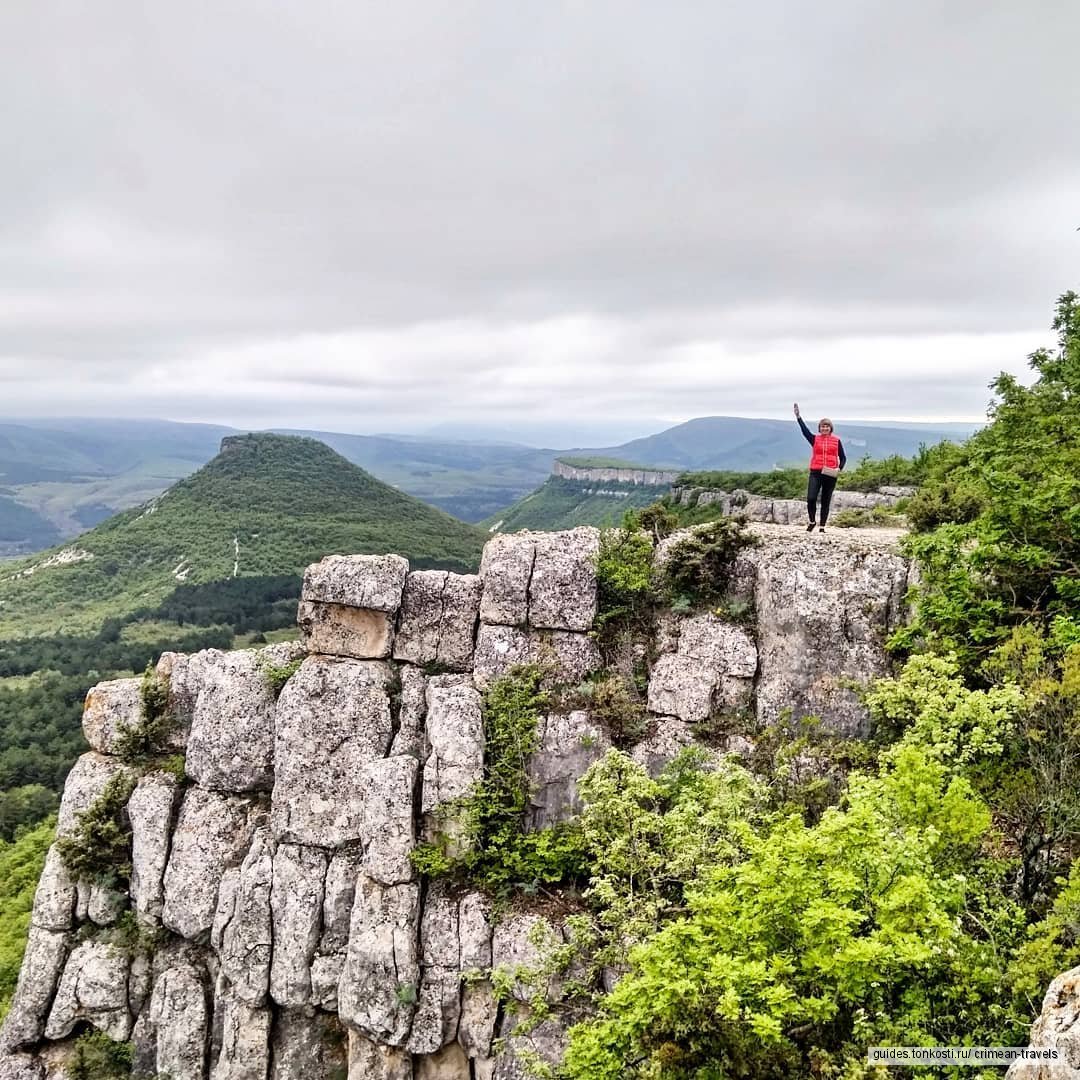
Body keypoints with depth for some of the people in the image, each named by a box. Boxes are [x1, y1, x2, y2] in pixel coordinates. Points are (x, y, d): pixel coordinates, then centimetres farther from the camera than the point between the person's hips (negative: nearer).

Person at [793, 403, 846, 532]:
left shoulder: (836, 441, 8)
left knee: (826, 501, 6)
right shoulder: (814, 439, 6)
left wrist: (839, 468, -9)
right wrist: (798, 416, -22)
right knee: (811, 498, -14)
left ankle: (822, 526, 14)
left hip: (830, 474, 1)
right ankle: (812, 521, 10)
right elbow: (805, 430, -9)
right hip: (816, 473, -1)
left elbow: (843, 457, 10)